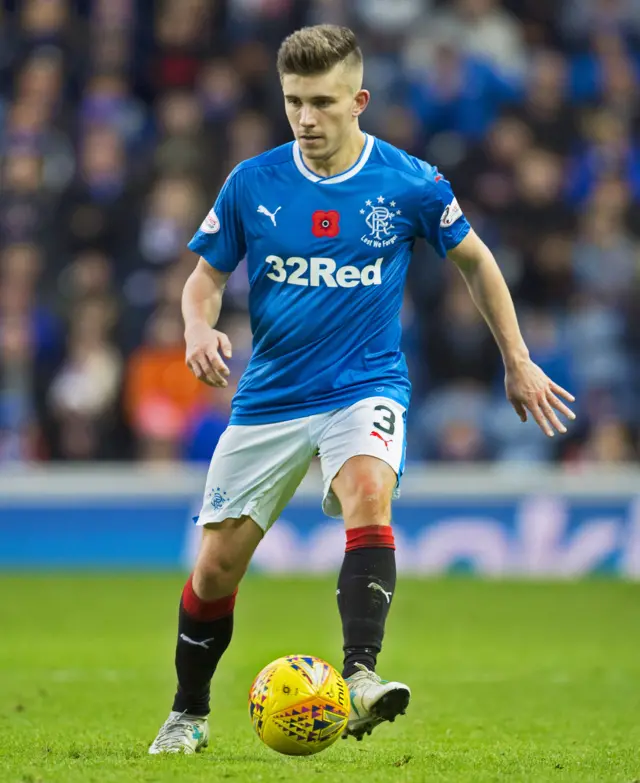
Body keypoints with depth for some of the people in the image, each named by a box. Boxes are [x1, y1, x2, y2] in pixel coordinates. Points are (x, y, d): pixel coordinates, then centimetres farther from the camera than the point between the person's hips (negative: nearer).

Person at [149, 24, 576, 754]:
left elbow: (474, 261, 10)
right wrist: (199, 326, -15)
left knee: (369, 496, -34)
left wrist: (518, 363, 13)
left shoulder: (409, 183, -7)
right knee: (215, 565, 4)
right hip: (269, 396, 2)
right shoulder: (251, 184, -4)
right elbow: (206, 275, 8)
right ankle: (188, 714, 27)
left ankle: (360, 677, -43)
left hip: (365, 386, -2)